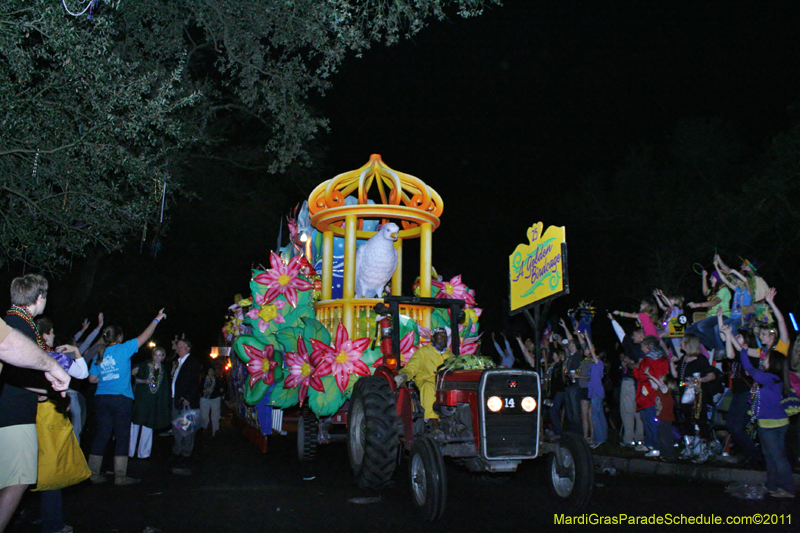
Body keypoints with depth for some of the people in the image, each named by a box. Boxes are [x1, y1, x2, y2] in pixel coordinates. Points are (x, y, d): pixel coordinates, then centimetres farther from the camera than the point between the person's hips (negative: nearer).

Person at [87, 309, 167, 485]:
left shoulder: (99, 355, 12)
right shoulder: (123, 349, -3)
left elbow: (92, 378, 13)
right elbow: (144, 337, 2)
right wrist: (157, 319, 11)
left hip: (101, 398, 5)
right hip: (121, 399, -5)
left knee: (101, 435, 9)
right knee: (122, 437, 0)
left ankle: (93, 473, 12)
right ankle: (120, 476, 1)